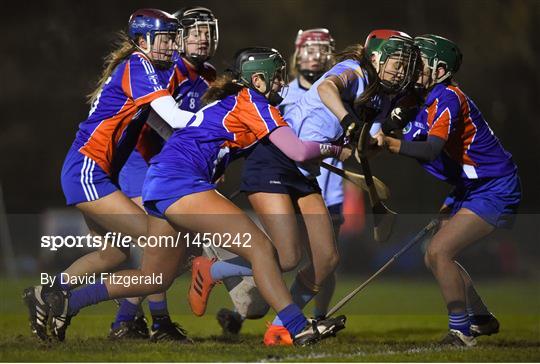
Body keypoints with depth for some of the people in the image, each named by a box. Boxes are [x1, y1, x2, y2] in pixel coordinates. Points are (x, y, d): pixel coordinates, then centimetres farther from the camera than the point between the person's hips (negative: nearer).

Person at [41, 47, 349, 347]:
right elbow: (298, 151, -9)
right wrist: (336, 150, 8)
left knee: (155, 280, 16)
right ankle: (299, 328, -21)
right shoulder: (252, 102, -2)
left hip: (159, 184, 10)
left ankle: (65, 303, 17)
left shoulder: (228, 100, 23)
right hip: (179, 179, -10)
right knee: (260, 246, -15)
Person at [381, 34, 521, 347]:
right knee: (435, 257, 12)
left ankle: (461, 332, -13)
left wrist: (388, 143, -48)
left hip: (496, 191, -10)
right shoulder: (424, 101, 6)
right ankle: (482, 319, 26)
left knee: (439, 252, -19)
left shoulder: (449, 98, -24)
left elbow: (431, 150, -39)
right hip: (469, 189, 10)